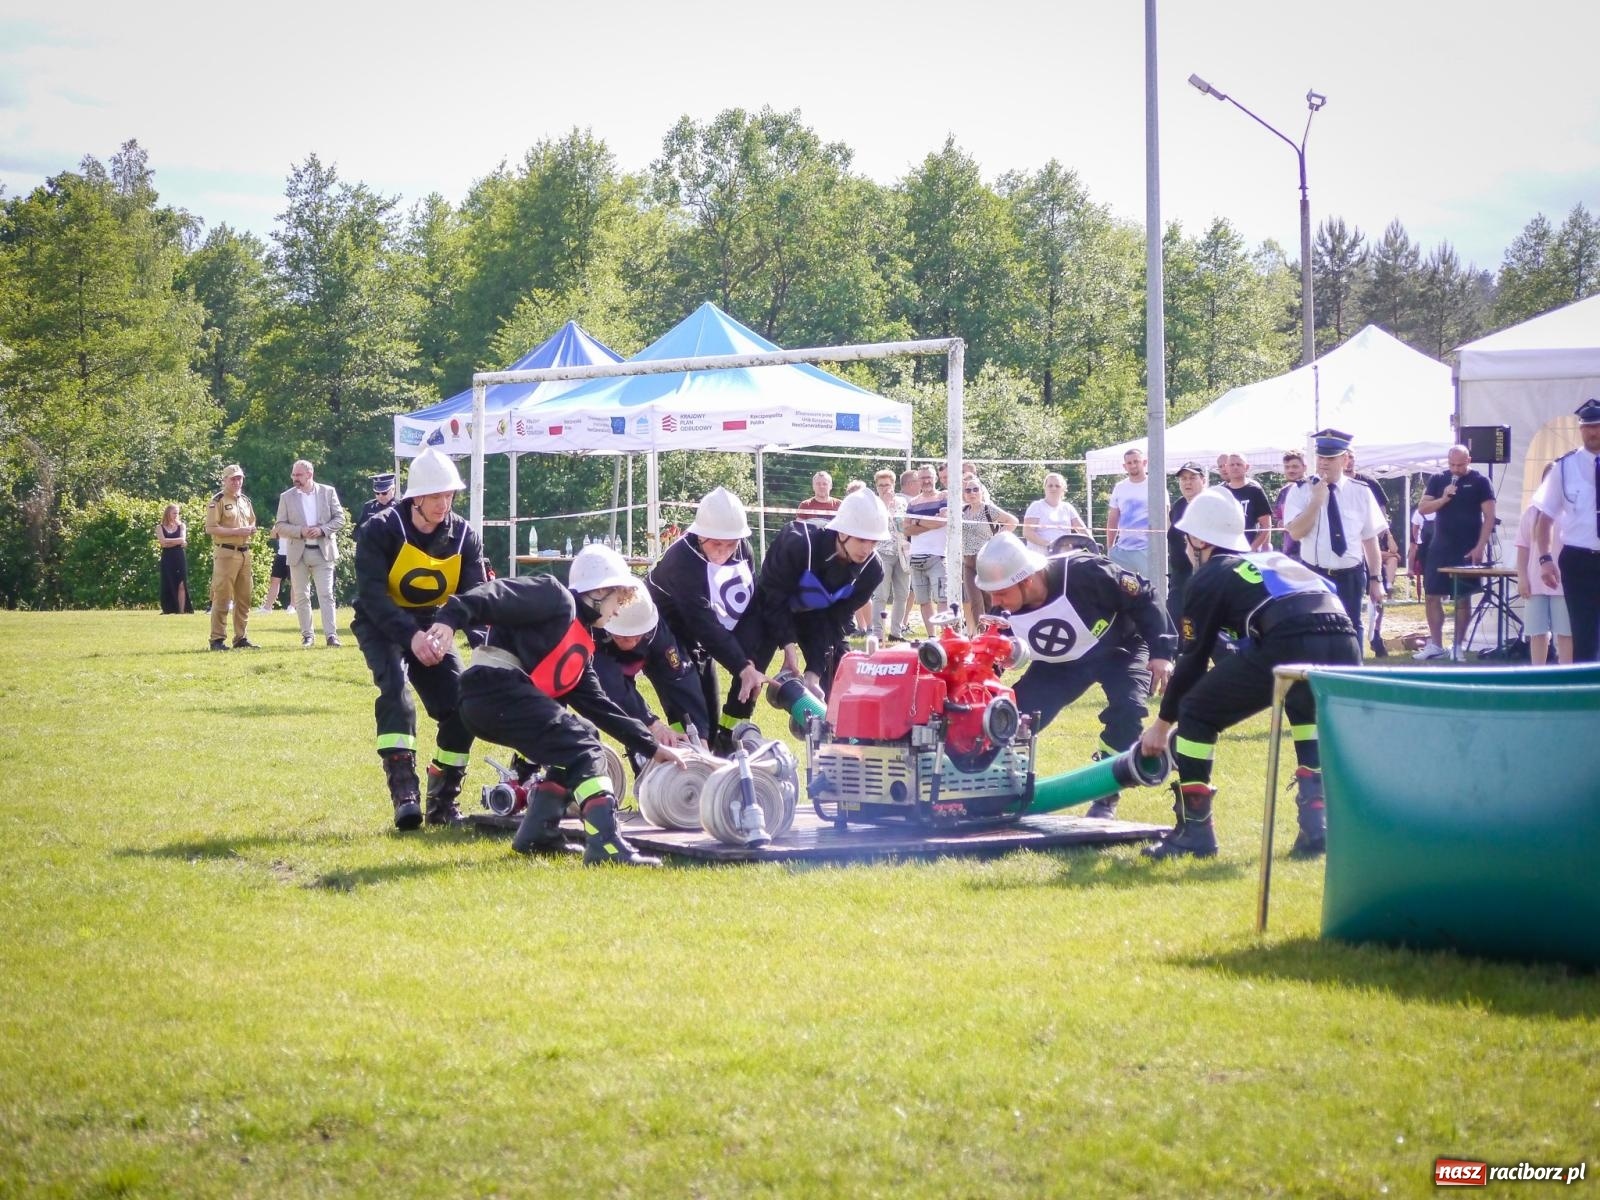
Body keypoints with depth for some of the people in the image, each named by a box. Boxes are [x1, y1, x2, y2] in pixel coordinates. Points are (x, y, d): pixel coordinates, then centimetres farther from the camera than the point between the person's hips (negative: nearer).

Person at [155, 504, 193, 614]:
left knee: (181, 584, -6)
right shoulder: (160, 527, 5)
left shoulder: (181, 526, 9)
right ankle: (167, 610, -1)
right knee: (167, 585, -3)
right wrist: (178, 542, -10)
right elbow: (163, 543, -8)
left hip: (180, 557, 1)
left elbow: (182, 539, -6)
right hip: (167, 558, -1)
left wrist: (168, 542, -11)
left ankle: (181, 610, -7)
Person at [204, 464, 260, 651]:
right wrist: (236, 532, -19)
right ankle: (217, 639, -6)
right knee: (221, 597, -8)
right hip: (225, 553, -7)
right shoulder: (217, 501, -6)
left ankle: (241, 637, 14)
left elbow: (252, 524, 27)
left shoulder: (245, 501, 17)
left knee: (244, 598, 8)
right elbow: (210, 528, -13)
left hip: (244, 552, 7)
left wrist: (251, 529, 2)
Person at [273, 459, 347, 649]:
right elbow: (279, 527, 2)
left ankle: (331, 634, -10)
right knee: (301, 597, 4)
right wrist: (300, 531, -14)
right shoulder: (287, 497, 5)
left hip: (323, 552, -2)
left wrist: (322, 529, -14)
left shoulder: (328, 492, 4)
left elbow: (340, 518, 3)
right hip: (298, 553, 2)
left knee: (326, 595, -8)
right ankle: (307, 635, 11)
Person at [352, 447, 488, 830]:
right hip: (381, 624, -4)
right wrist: (410, 636, -41)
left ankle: (442, 801, 7)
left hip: (430, 627, 4)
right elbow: (371, 594, -28)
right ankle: (404, 791, -38)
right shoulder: (381, 530, -19)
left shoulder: (463, 537, -6)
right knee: (395, 683, -31)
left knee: (462, 705, -11)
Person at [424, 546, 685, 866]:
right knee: (583, 750, -14)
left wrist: (650, 746, 25)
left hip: (485, 707, 10)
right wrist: (450, 620, -29)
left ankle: (537, 834, 18)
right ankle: (605, 844, -26)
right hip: (499, 687, -10)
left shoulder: (582, 643, 29)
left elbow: (598, 705, 27)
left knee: (571, 747, 22)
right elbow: (495, 597, -12)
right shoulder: (556, 598, 3)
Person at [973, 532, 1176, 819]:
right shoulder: (1004, 612, -21)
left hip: (1116, 648, -4)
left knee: (1128, 709, -29)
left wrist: (1161, 651, -23)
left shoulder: (1082, 573, -37)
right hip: (1059, 664, 4)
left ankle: (1104, 799, -13)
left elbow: (1142, 598, -23)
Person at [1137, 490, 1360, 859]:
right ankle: (1316, 822, 21)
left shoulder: (1210, 576, 18)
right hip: (1345, 644, 6)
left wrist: (1162, 724, 30)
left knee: (1196, 713, 13)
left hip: (1288, 647, -6)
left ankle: (1194, 830, 12)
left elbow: (1194, 658, 18)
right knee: (1308, 716, 37)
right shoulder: (1273, 559, 37)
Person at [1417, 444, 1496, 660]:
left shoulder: (1480, 482, -2)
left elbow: (1489, 516, -5)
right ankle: (1435, 645, 7)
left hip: (1467, 551, -3)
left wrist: (1480, 547, -13)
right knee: (1433, 596, 1)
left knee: (1463, 598, 1)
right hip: (1440, 549, 3)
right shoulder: (1438, 480, 7)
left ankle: (1459, 645, 8)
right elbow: (1422, 508, 3)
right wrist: (1443, 498, -15)